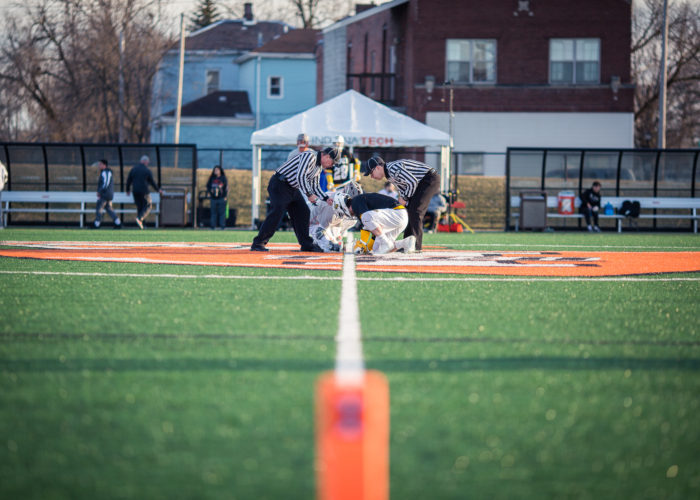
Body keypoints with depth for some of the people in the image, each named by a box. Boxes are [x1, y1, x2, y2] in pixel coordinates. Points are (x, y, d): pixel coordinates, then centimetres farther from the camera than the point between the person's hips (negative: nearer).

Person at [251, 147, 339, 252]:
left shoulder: (319, 167, 14)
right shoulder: (310, 156, -17)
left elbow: (315, 187, 19)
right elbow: (300, 176, -27)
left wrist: (326, 199, 5)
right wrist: (309, 194, -24)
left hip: (293, 189, 10)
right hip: (280, 184, -10)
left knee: (303, 212, 8)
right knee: (277, 212, -19)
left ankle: (306, 245, 17)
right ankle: (258, 243, -18)